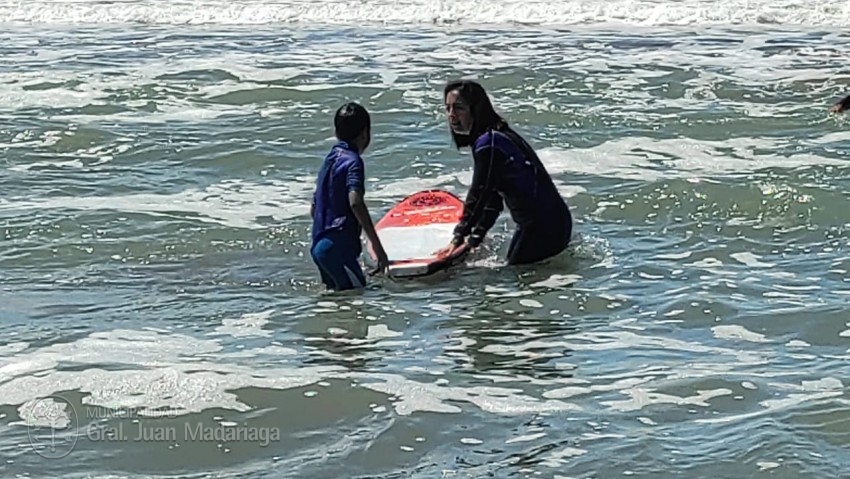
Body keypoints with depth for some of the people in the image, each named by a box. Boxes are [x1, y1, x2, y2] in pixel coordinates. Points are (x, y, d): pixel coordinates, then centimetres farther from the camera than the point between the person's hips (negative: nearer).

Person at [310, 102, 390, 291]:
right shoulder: (353, 161, -10)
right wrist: (377, 245, -25)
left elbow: (314, 208, 22)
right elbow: (355, 203, -25)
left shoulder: (330, 159, 17)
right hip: (338, 247, -9)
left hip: (319, 245, 9)